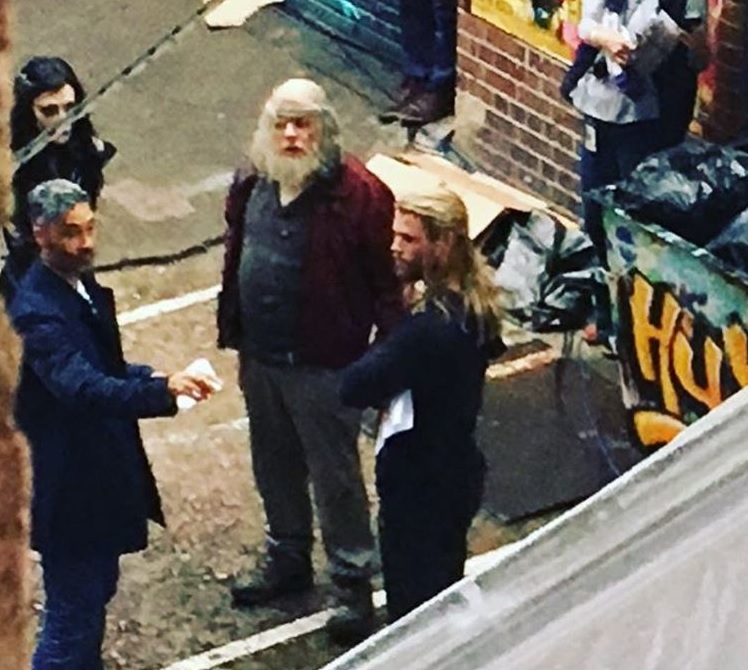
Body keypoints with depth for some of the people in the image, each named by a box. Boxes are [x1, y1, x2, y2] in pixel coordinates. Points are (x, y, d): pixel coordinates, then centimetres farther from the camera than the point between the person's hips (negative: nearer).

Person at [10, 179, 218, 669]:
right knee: (73, 614, -1)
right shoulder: (38, 311, -25)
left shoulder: (82, 285, 5)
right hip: (70, 486, -10)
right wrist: (163, 391, -49)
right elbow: (81, 387, -38)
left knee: (96, 591, 24)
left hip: (101, 471, 10)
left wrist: (149, 377, -1)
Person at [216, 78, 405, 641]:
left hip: (323, 363, -7)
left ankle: (354, 585, 18)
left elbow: (386, 279, -16)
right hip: (260, 358, 7)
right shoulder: (253, 185, 1)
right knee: (275, 467, 22)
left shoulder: (357, 193, -19)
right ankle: (288, 563, 41)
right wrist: (232, 332, 15)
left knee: (335, 476, 5)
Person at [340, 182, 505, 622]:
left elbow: (354, 387, -29)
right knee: (446, 595, 24)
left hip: (420, 488, -9)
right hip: (457, 471, 9)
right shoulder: (475, 302, -2)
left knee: (415, 611, 6)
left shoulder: (431, 327, -32)